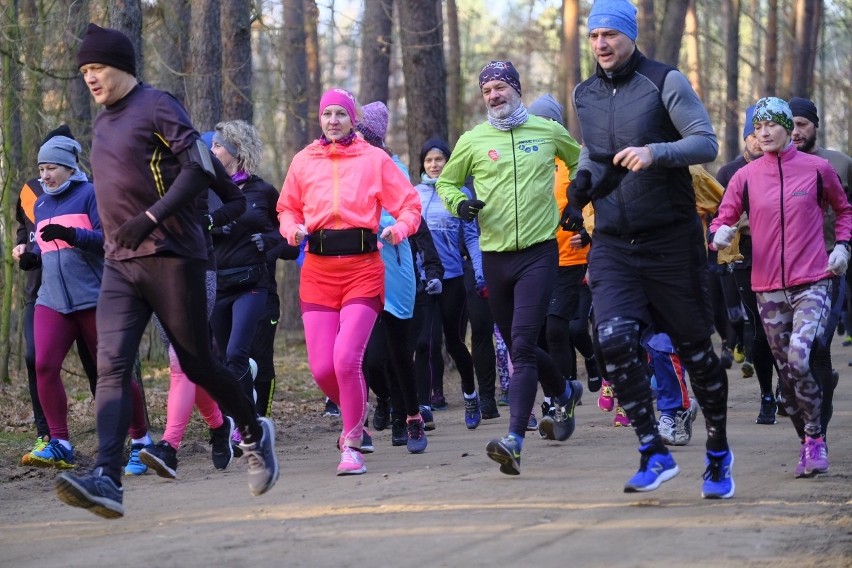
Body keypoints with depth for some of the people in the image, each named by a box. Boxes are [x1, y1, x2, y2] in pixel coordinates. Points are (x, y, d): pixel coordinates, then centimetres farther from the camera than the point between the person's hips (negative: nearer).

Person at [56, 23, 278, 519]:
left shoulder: (156, 107, -6)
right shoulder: (103, 125, 19)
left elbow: (199, 167, -15)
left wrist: (152, 218, -23)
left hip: (171, 256, -6)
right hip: (120, 264, 6)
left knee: (198, 364, 2)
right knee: (111, 367, -12)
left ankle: (255, 434, 28)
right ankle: (108, 481, -23)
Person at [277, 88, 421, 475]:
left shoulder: (375, 160, 5)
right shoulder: (303, 161, 12)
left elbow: (410, 205, 7)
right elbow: (287, 208, 21)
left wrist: (398, 229, -14)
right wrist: (293, 229, -1)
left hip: (363, 268, -3)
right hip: (318, 269, 3)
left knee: (347, 357, -17)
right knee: (321, 367, -5)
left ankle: (352, 443, -1)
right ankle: (355, 415, 27)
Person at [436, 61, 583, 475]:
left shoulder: (547, 131, 4)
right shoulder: (472, 141, 4)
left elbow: (580, 161, 24)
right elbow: (446, 182, 16)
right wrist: (459, 203, -6)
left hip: (539, 251, -3)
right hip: (495, 255, 3)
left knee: (522, 344, -17)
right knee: (517, 347, 14)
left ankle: (515, 440, -24)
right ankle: (565, 393, 44)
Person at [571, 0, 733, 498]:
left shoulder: (665, 82, -6)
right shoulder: (585, 95, 9)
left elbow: (707, 143, -11)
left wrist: (655, 152, -27)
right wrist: (583, 179, 5)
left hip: (671, 240, -3)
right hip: (613, 245, 3)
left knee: (695, 348, 7)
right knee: (615, 339, -18)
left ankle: (719, 453, 25)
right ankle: (654, 453, -10)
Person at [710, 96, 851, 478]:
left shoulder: (817, 168, 2)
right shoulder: (745, 177, 5)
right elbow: (723, 218, 4)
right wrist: (719, 234, -18)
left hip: (812, 284, -3)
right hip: (769, 289, 3)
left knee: (799, 358, -23)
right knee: (786, 374, 6)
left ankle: (815, 438, -7)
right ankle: (808, 444, 21)